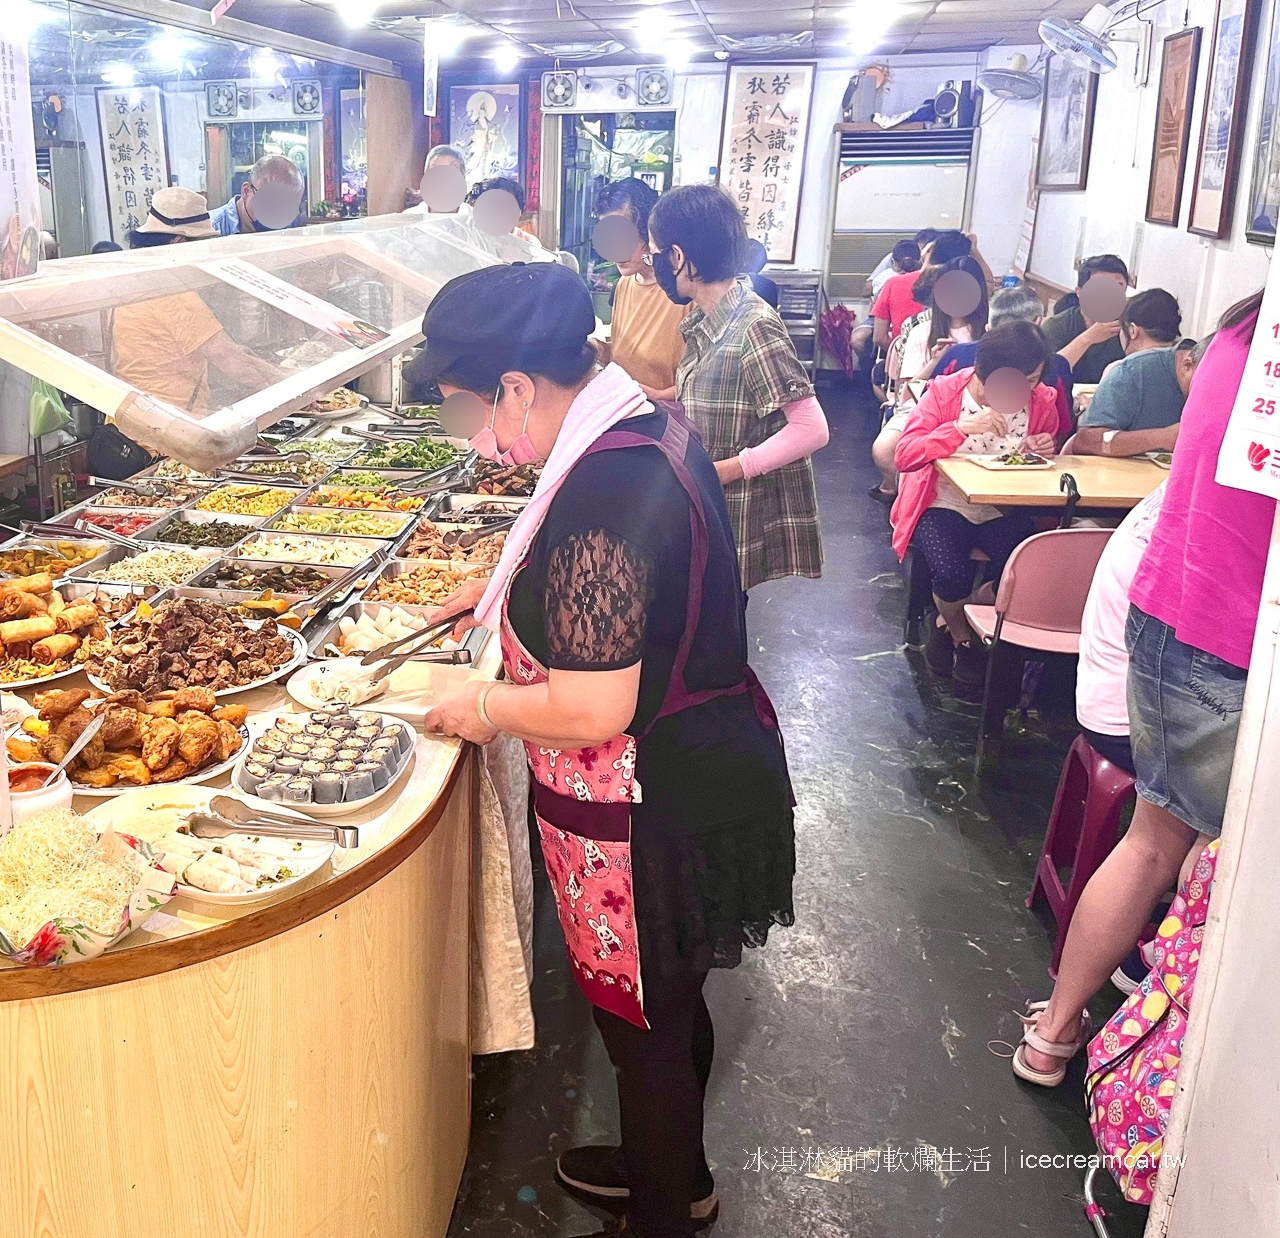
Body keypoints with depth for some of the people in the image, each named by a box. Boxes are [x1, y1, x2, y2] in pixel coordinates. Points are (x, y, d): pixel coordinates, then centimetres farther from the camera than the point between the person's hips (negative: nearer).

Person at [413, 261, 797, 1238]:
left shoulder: (600, 494, -30)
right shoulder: (650, 426, 1)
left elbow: (590, 712, -29)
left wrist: (484, 708, -12)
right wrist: (502, 589, 17)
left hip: (649, 813, -10)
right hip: (710, 766, 10)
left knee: (645, 1023, 13)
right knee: (671, 1002, 27)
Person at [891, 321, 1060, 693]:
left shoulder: (1042, 403, -1)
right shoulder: (945, 392, -10)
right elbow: (904, 455, -19)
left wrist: (1042, 452, -10)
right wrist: (962, 428, -29)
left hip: (1003, 512, 3)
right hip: (944, 505, -3)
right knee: (950, 571, -31)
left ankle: (952, 618, 5)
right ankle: (959, 634, 8)